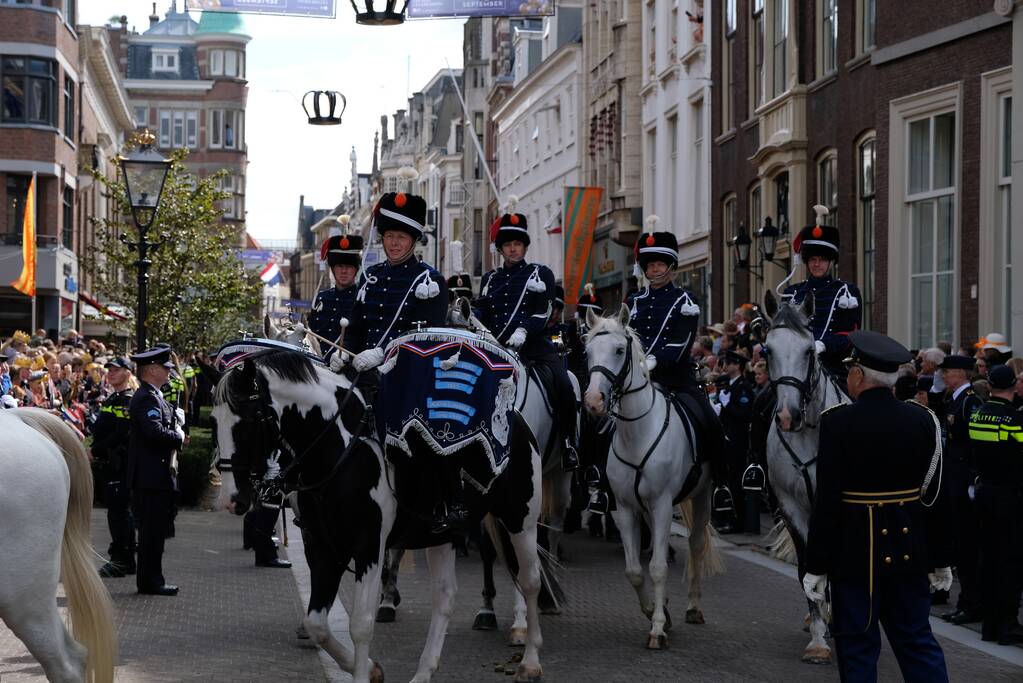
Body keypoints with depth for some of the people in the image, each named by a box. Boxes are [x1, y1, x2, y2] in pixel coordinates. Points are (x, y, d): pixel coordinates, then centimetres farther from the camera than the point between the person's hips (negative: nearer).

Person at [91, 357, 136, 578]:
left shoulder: (129, 401, -12)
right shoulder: (111, 400, 18)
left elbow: (121, 435, -21)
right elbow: (100, 429, 23)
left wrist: (97, 449, -16)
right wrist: (97, 450, 7)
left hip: (121, 462, -10)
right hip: (109, 463, 10)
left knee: (119, 509, -9)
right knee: (120, 510, 14)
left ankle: (122, 560, -6)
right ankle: (124, 558, 20)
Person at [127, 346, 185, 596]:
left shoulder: (153, 397, 18)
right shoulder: (147, 399, -15)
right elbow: (155, 432, -28)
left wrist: (176, 435, 5)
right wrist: (179, 437, -13)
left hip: (155, 475, 11)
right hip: (151, 475, -11)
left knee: (154, 529, 14)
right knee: (152, 530, -6)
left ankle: (150, 579, 19)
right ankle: (150, 581, -2)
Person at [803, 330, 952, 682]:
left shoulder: (838, 422, -15)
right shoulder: (922, 419, -1)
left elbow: (827, 501, -15)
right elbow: (935, 495, 3)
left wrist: (816, 567, -9)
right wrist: (940, 559, 12)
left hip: (856, 550, -4)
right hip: (910, 550, 4)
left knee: (857, 645, 6)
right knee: (917, 640, 14)